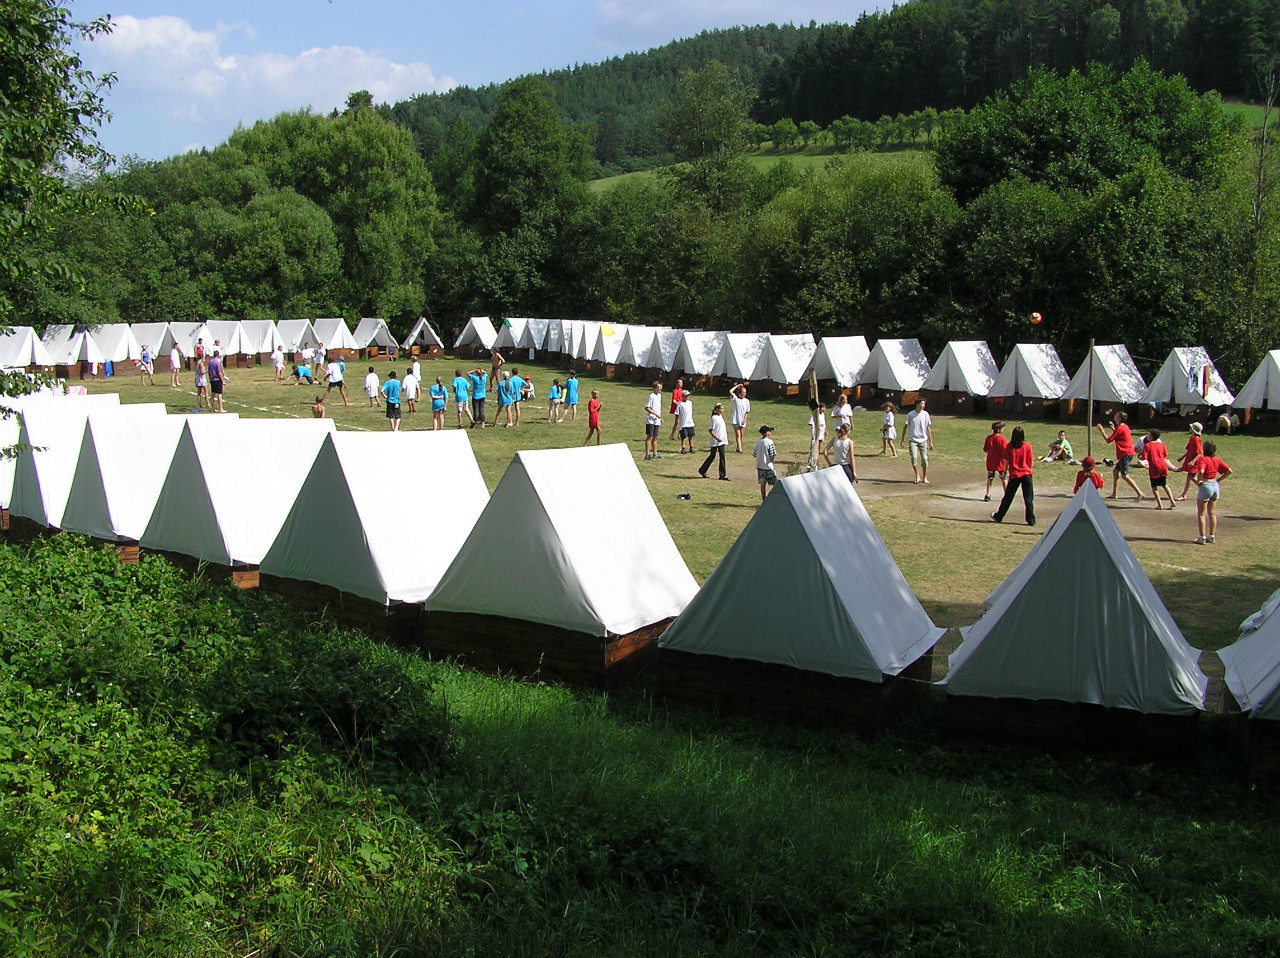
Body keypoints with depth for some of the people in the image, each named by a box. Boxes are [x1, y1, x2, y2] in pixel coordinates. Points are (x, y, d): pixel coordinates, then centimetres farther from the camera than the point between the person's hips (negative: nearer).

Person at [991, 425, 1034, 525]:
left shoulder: (1010, 446, -5)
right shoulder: (1027, 446, -5)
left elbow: (1006, 462, -2)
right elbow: (1031, 461, 0)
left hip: (1014, 475, 1)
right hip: (1026, 474, -1)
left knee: (1008, 497, 13)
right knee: (1028, 498, 3)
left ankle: (998, 516, 23)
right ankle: (1031, 520, 0)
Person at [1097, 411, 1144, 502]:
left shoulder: (1120, 428, -15)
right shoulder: (1125, 426, 13)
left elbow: (1108, 440, -11)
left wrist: (1101, 430, -2)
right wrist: (1113, 429, 17)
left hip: (1126, 454, -10)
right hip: (1126, 454, 10)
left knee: (1124, 475, -10)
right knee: (1115, 471, 15)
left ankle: (1140, 494, -15)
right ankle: (1114, 494, 17)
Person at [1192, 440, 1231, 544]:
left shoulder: (1203, 459, -15)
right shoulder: (1217, 460, 5)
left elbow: (1201, 471, -31)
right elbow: (1229, 471, 7)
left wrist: (1198, 481, -15)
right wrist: (1219, 480, 9)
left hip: (1206, 486, -7)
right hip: (1215, 486, 7)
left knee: (1201, 514, 2)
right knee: (1212, 513, 15)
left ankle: (1202, 537, 1)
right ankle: (1212, 536, 20)